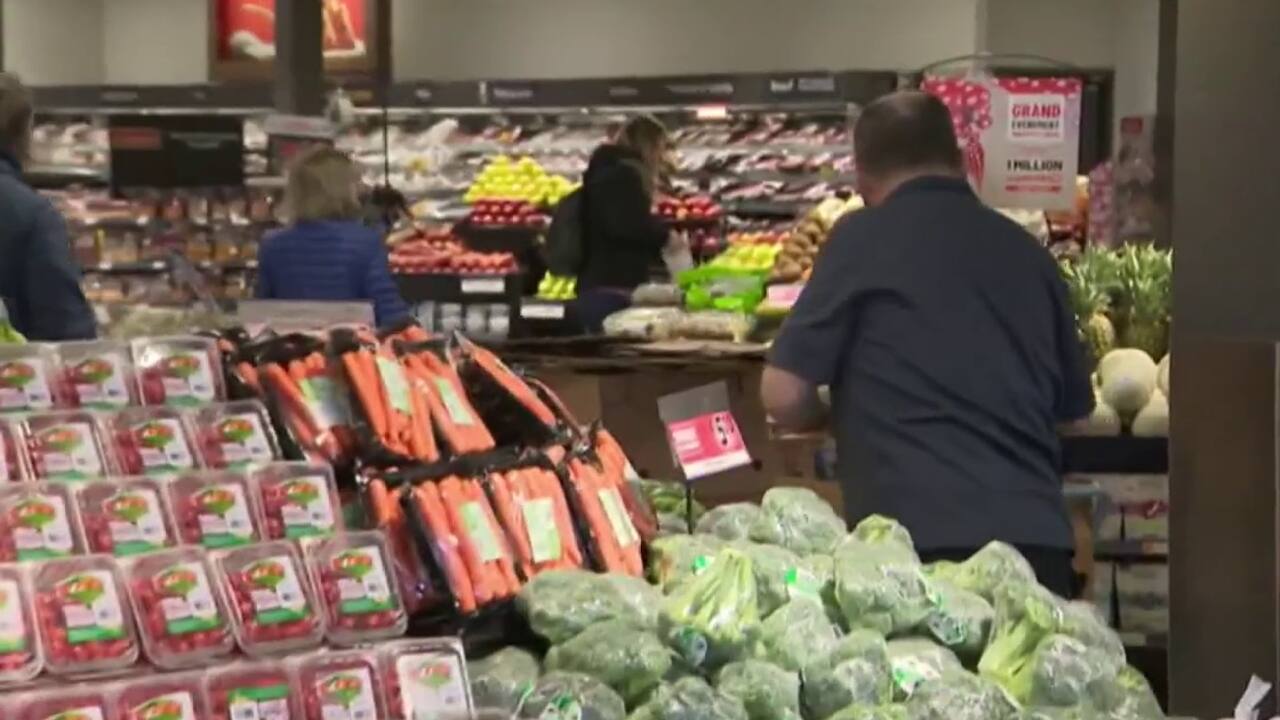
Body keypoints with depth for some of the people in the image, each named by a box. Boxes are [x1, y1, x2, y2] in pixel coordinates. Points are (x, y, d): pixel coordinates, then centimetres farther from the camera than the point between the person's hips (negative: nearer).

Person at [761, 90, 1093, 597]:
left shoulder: (865, 237, 2)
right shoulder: (1024, 249, 15)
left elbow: (784, 395, -1)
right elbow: (1074, 406, 25)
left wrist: (841, 416, 20)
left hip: (921, 538, -4)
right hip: (1037, 534, 4)